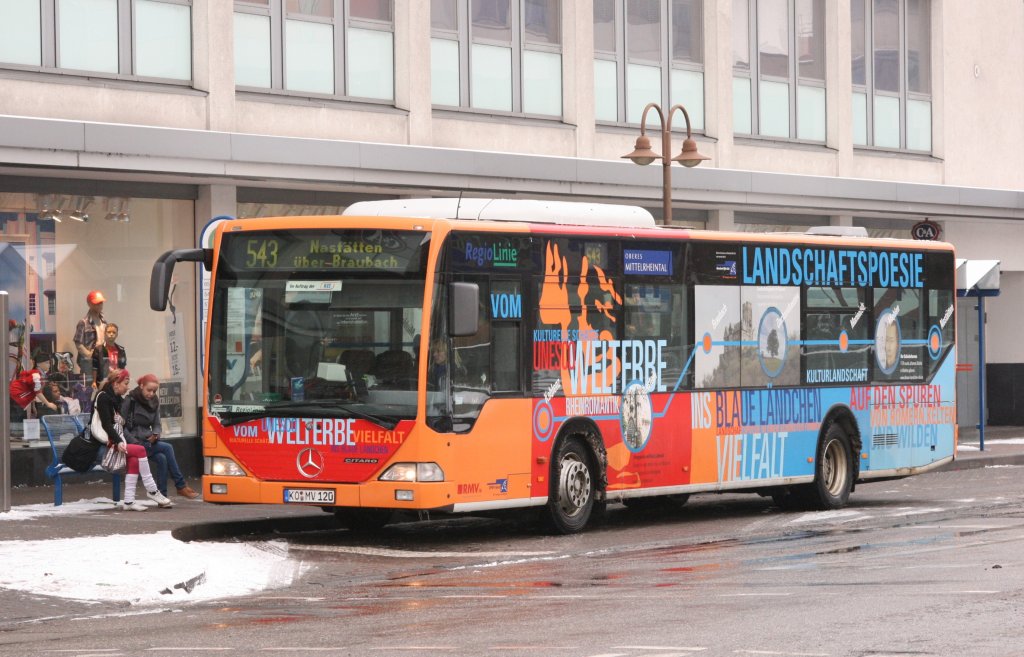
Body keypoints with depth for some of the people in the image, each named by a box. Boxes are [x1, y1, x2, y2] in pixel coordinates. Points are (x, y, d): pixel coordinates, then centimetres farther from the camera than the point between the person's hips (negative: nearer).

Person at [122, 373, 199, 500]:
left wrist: (155, 435, -7)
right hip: (134, 442, -6)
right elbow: (122, 426, -10)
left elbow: (156, 424, 16)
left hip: (147, 441, 6)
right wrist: (135, 442, -20)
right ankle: (181, 487, -17)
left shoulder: (154, 402, 10)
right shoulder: (130, 401, -8)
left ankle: (162, 496, -21)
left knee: (161, 458, -24)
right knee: (167, 448, -22)